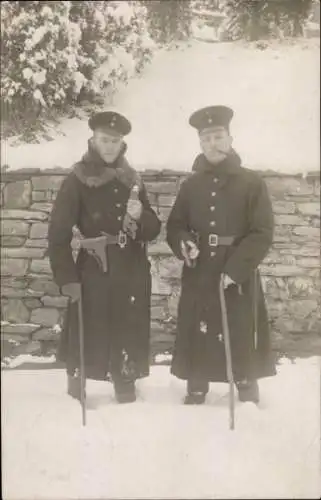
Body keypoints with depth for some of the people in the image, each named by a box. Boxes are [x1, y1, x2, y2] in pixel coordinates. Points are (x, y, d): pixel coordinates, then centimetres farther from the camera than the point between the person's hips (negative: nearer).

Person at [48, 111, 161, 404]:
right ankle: (75, 400, 17)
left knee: (129, 339, 8)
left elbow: (153, 230, 11)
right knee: (86, 337, -1)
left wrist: (140, 216, -11)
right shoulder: (77, 180, -3)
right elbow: (59, 234, -8)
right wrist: (67, 278, -16)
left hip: (133, 274, 4)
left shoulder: (132, 181, 10)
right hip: (94, 272, -4)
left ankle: (126, 397, 23)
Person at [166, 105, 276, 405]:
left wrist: (236, 268, -18)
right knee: (196, 338, 6)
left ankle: (249, 403, 20)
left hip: (239, 277, -2)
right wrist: (183, 243, -10)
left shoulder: (251, 182, -1)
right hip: (198, 278, 3)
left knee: (241, 341, 3)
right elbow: (174, 225, 14)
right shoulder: (191, 185, 9)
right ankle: (195, 397, 23)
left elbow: (263, 233, -7)